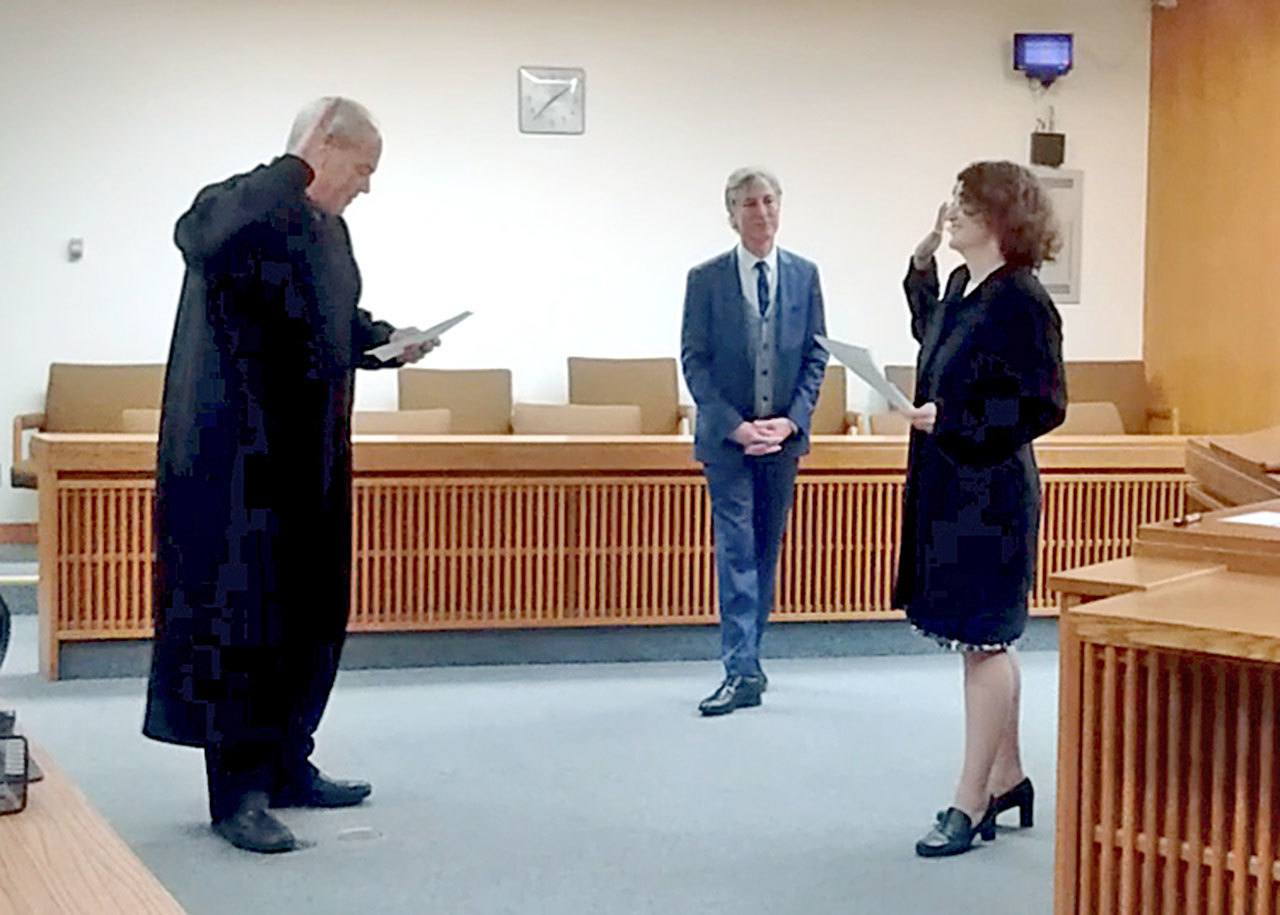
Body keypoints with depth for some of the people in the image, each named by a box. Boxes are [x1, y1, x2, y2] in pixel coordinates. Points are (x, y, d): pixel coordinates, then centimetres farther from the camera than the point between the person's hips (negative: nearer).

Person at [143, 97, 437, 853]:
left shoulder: (329, 229, 14)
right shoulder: (236, 206, -13)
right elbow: (204, 237, -38)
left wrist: (387, 339, 4)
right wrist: (296, 166, -31)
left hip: (309, 456, 9)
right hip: (239, 456, -9)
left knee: (312, 611, 13)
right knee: (242, 611, -6)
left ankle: (287, 764, 26)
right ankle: (237, 791, 1)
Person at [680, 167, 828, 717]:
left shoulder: (803, 275, 5)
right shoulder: (706, 279, -2)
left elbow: (815, 355, 5)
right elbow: (694, 360, -4)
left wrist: (791, 419, -7)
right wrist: (734, 425, -13)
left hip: (783, 433, 3)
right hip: (726, 435, -3)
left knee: (767, 548, 9)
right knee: (736, 548, -8)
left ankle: (747, 655, 20)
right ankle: (741, 670, -9)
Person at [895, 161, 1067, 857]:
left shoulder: (1022, 302, -17)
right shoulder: (960, 286, 9)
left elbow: (1044, 407, -18)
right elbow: (931, 337, 30)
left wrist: (953, 420, -20)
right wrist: (923, 264, 21)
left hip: (990, 492, -9)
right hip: (946, 486, 9)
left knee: (984, 639, 0)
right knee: (985, 639, 17)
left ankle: (971, 801, 9)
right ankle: (1006, 777, 31)